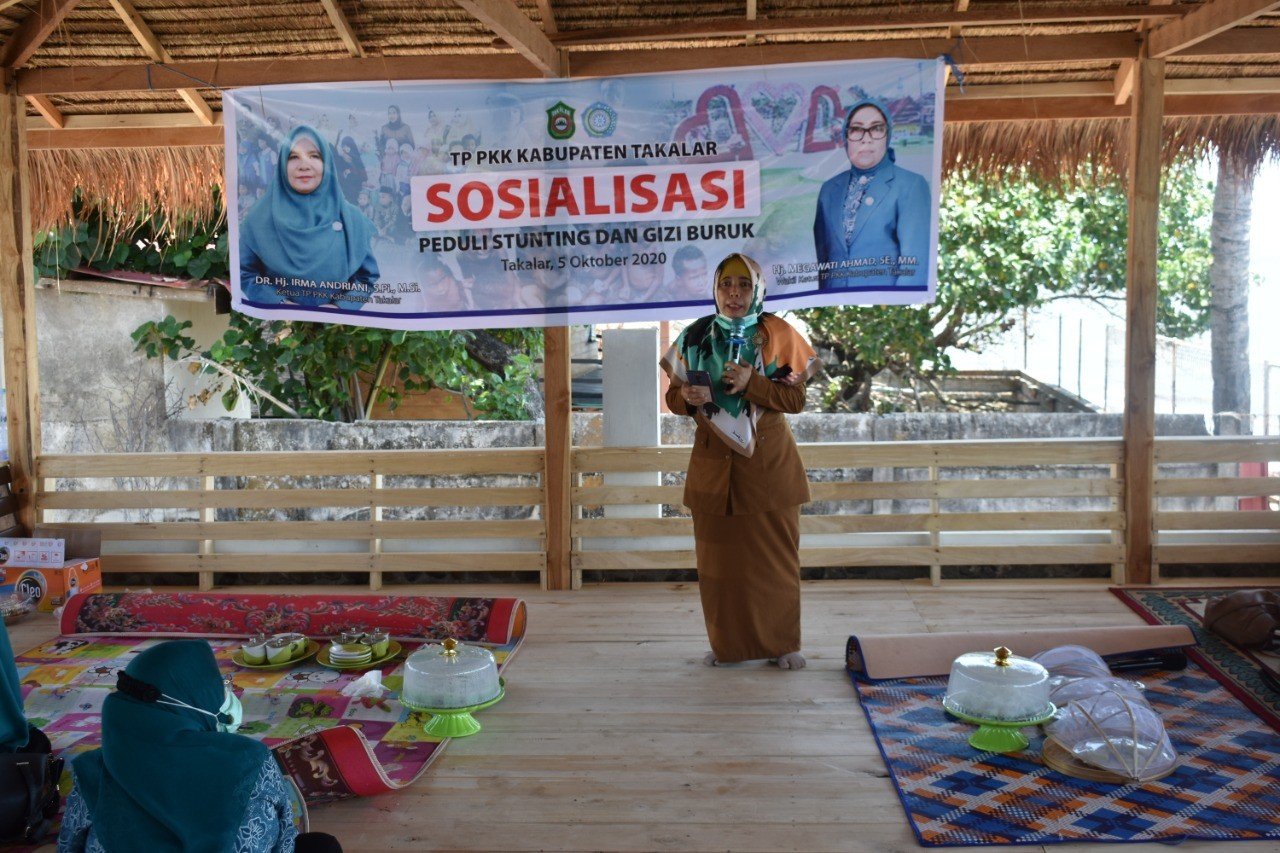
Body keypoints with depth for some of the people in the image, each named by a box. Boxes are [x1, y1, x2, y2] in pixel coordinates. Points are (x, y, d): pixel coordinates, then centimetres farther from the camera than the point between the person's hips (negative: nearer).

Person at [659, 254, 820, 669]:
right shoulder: (694, 337, 4)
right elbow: (674, 396, 8)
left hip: (768, 462, -1)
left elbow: (796, 398, -4)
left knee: (775, 556, 3)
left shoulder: (777, 334, -1)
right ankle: (726, 644, 20)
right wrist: (687, 398, -16)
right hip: (713, 462, 2)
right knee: (718, 557, 5)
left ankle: (783, 643, 17)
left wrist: (752, 383, -20)